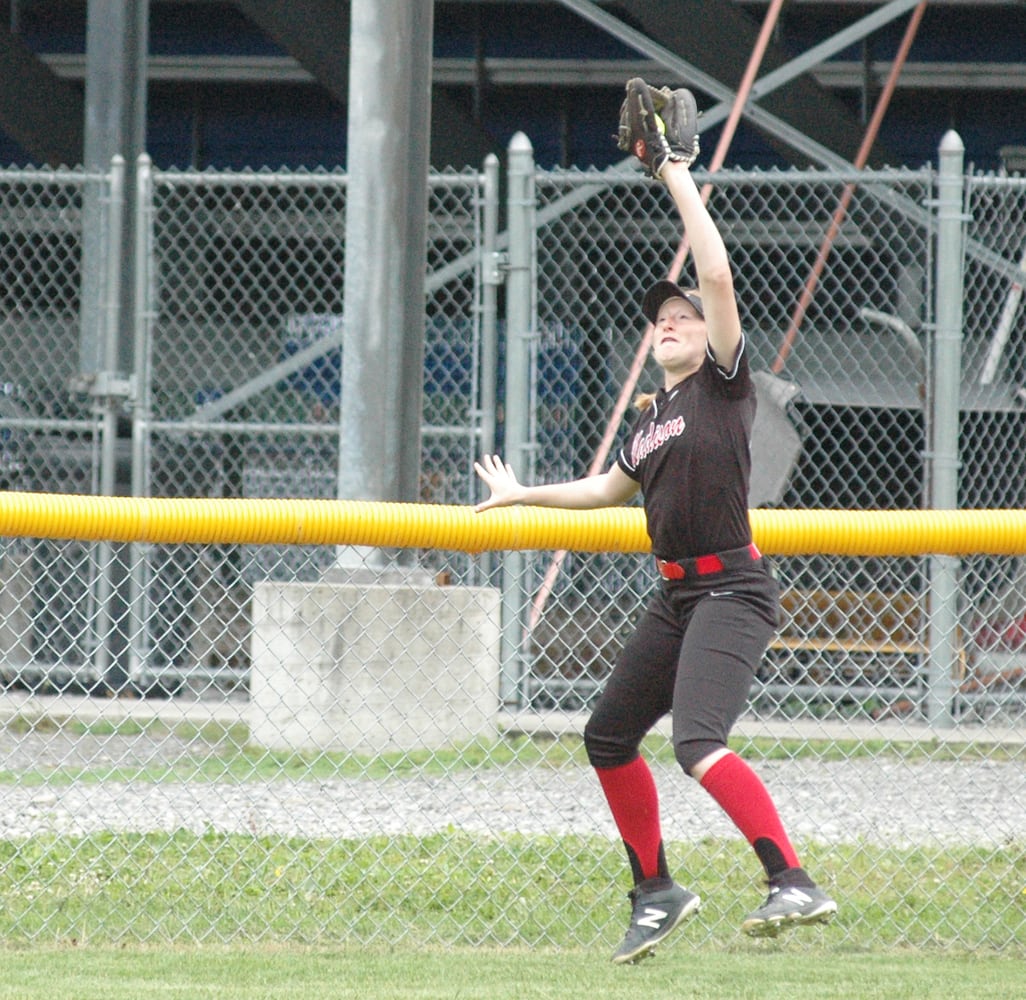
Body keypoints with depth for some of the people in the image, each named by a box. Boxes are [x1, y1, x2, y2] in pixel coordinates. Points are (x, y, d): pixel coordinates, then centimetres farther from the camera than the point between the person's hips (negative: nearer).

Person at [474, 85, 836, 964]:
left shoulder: (725, 382, -5)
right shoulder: (654, 414, 16)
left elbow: (718, 275, -17)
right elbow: (615, 487, 34)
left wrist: (681, 179, -14)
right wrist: (524, 495, 39)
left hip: (733, 592, -9)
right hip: (677, 596, 9)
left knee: (698, 741, -29)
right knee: (608, 736, 17)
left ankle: (796, 883, -38)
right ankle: (657, 892, 32)